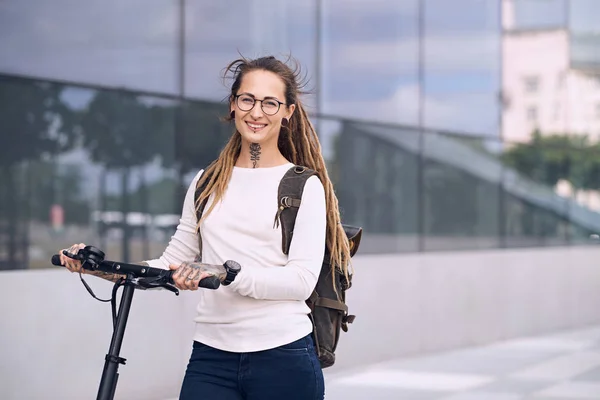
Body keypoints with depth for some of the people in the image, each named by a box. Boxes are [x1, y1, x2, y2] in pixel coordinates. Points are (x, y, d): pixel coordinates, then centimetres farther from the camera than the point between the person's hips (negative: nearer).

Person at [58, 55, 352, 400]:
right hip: (211, 356, 3)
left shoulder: (304, 186, -1)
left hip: (283, 357, -3)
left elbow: (302, 279, -12)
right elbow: (174, 263, 13)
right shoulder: (207, 183, 13)